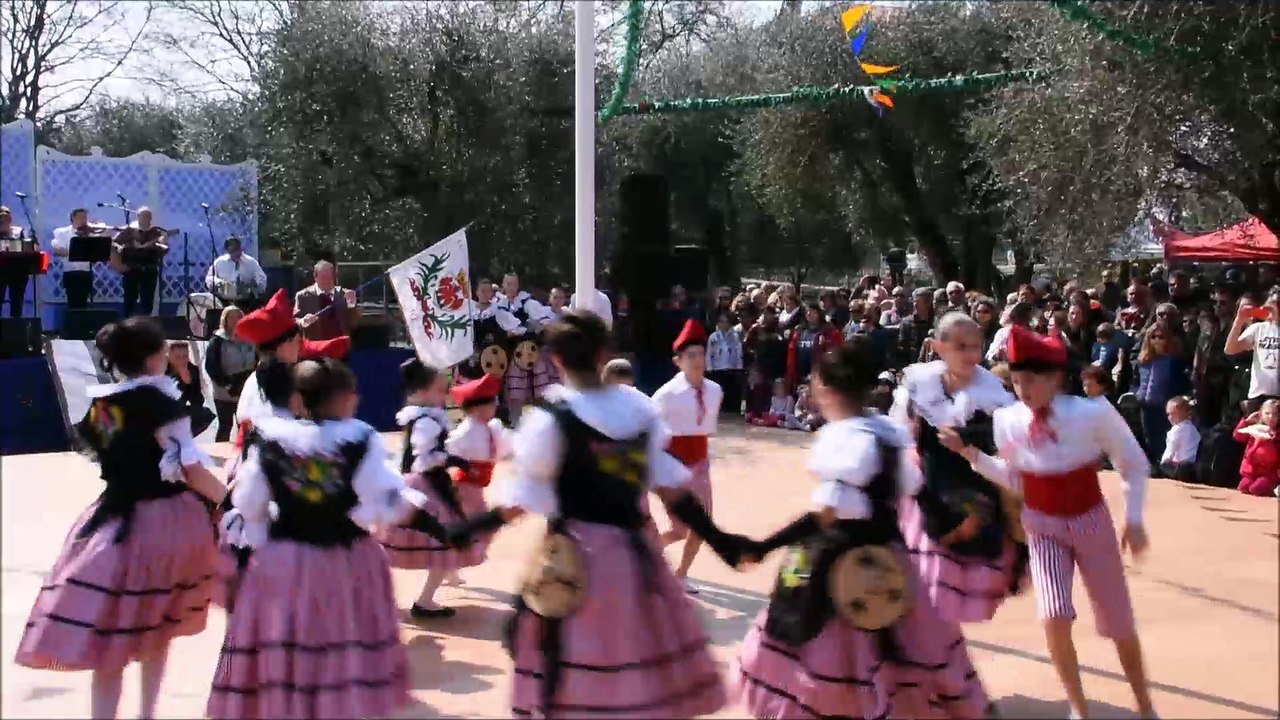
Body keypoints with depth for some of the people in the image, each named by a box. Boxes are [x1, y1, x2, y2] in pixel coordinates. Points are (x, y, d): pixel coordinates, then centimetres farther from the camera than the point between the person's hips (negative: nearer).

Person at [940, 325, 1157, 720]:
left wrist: (1134, 520, -7)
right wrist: (970, 453, -11)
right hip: (1043, 528, 1)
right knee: (1055, 619, -15)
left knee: (1119, 623, 9)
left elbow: (1135, 464, -7)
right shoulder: (1007, 421, -14)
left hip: (1091, 523, -1)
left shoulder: (1093, 414, -22)